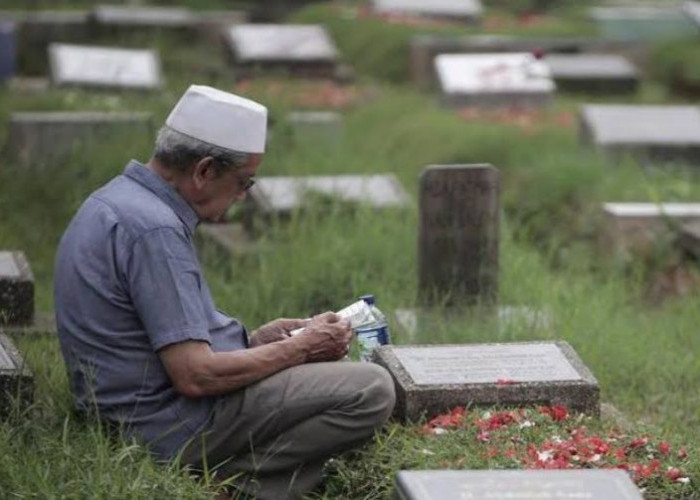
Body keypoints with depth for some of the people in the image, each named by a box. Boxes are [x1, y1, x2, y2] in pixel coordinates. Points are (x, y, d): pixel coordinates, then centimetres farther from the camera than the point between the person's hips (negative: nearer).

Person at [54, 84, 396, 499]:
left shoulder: (118, 201, 11)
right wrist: (299, 348, -11)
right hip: (179, 426, -10)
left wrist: (260, 338, 9)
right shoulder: (154, 230, -22)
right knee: (372, 391, -12)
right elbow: (196, 376, -25)